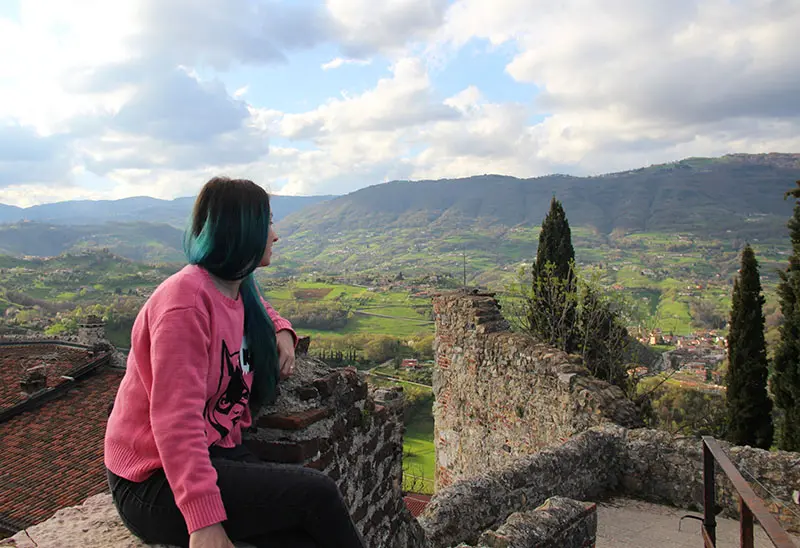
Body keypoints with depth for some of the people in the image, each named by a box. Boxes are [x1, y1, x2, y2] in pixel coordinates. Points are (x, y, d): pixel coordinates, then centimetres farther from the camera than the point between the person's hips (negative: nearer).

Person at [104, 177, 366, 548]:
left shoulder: (237, 291, 6)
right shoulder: (186, 299, -21)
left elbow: (259, 309, 33)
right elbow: (176, 420, -27)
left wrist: (282, 332, 10)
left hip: (215, 452, 8)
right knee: (316, 494, -20)